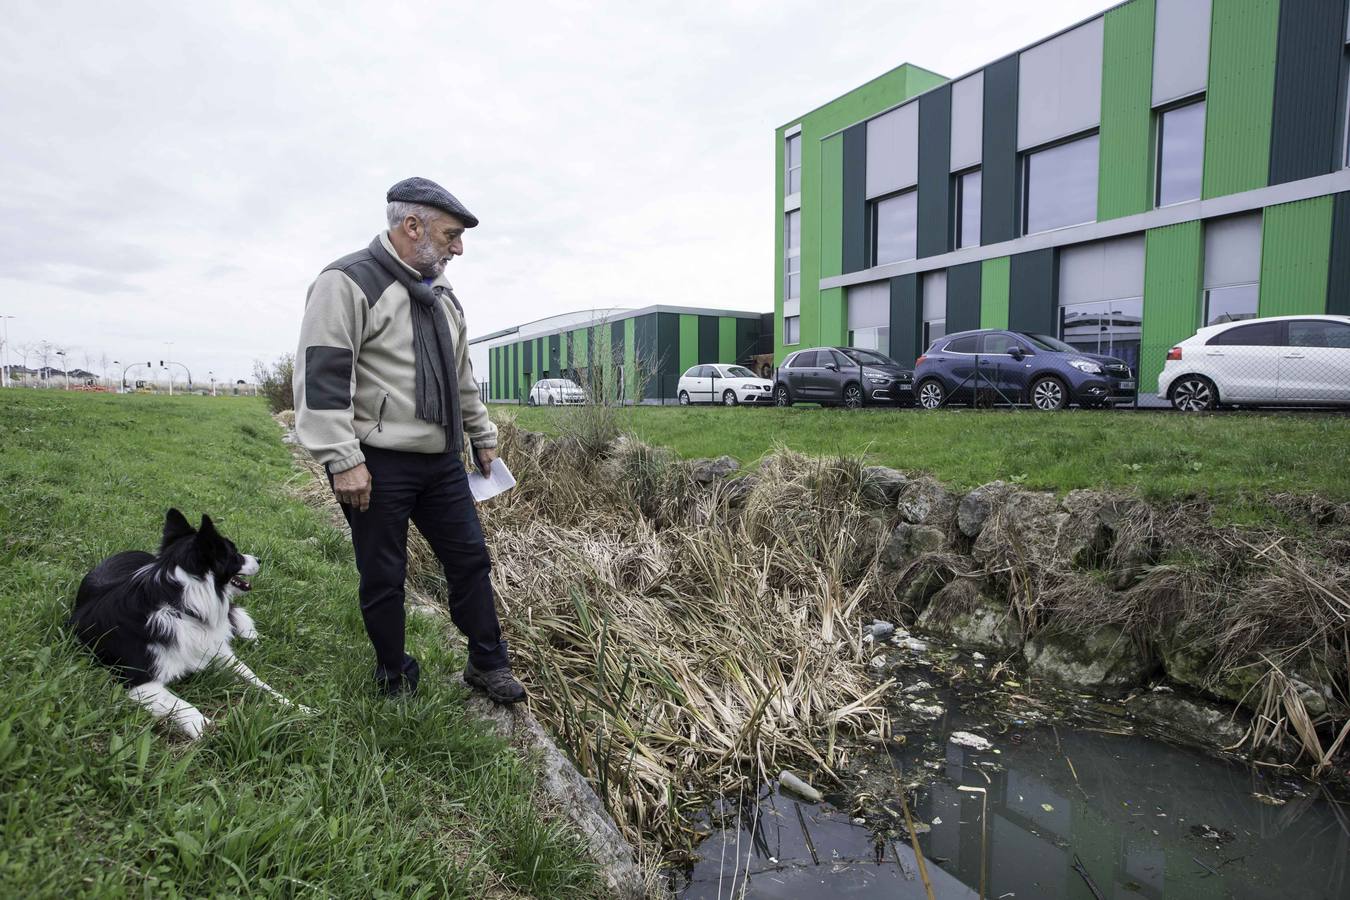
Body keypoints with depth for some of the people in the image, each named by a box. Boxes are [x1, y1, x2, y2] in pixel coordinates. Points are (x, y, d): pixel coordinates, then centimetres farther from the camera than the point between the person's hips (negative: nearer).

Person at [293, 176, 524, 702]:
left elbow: (461, 378, 24)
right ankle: (395, 680, 26)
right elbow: (321, 375, -17)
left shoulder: (440, 295, 15)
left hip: (442, 462, 7)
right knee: (384, 579, 6)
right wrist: (343, 460, -21)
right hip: (379, 467, -7)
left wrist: (483, 436, 26)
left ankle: (488, 665, 25)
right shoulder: (348, 282, -10)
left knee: (470, 559, 11)